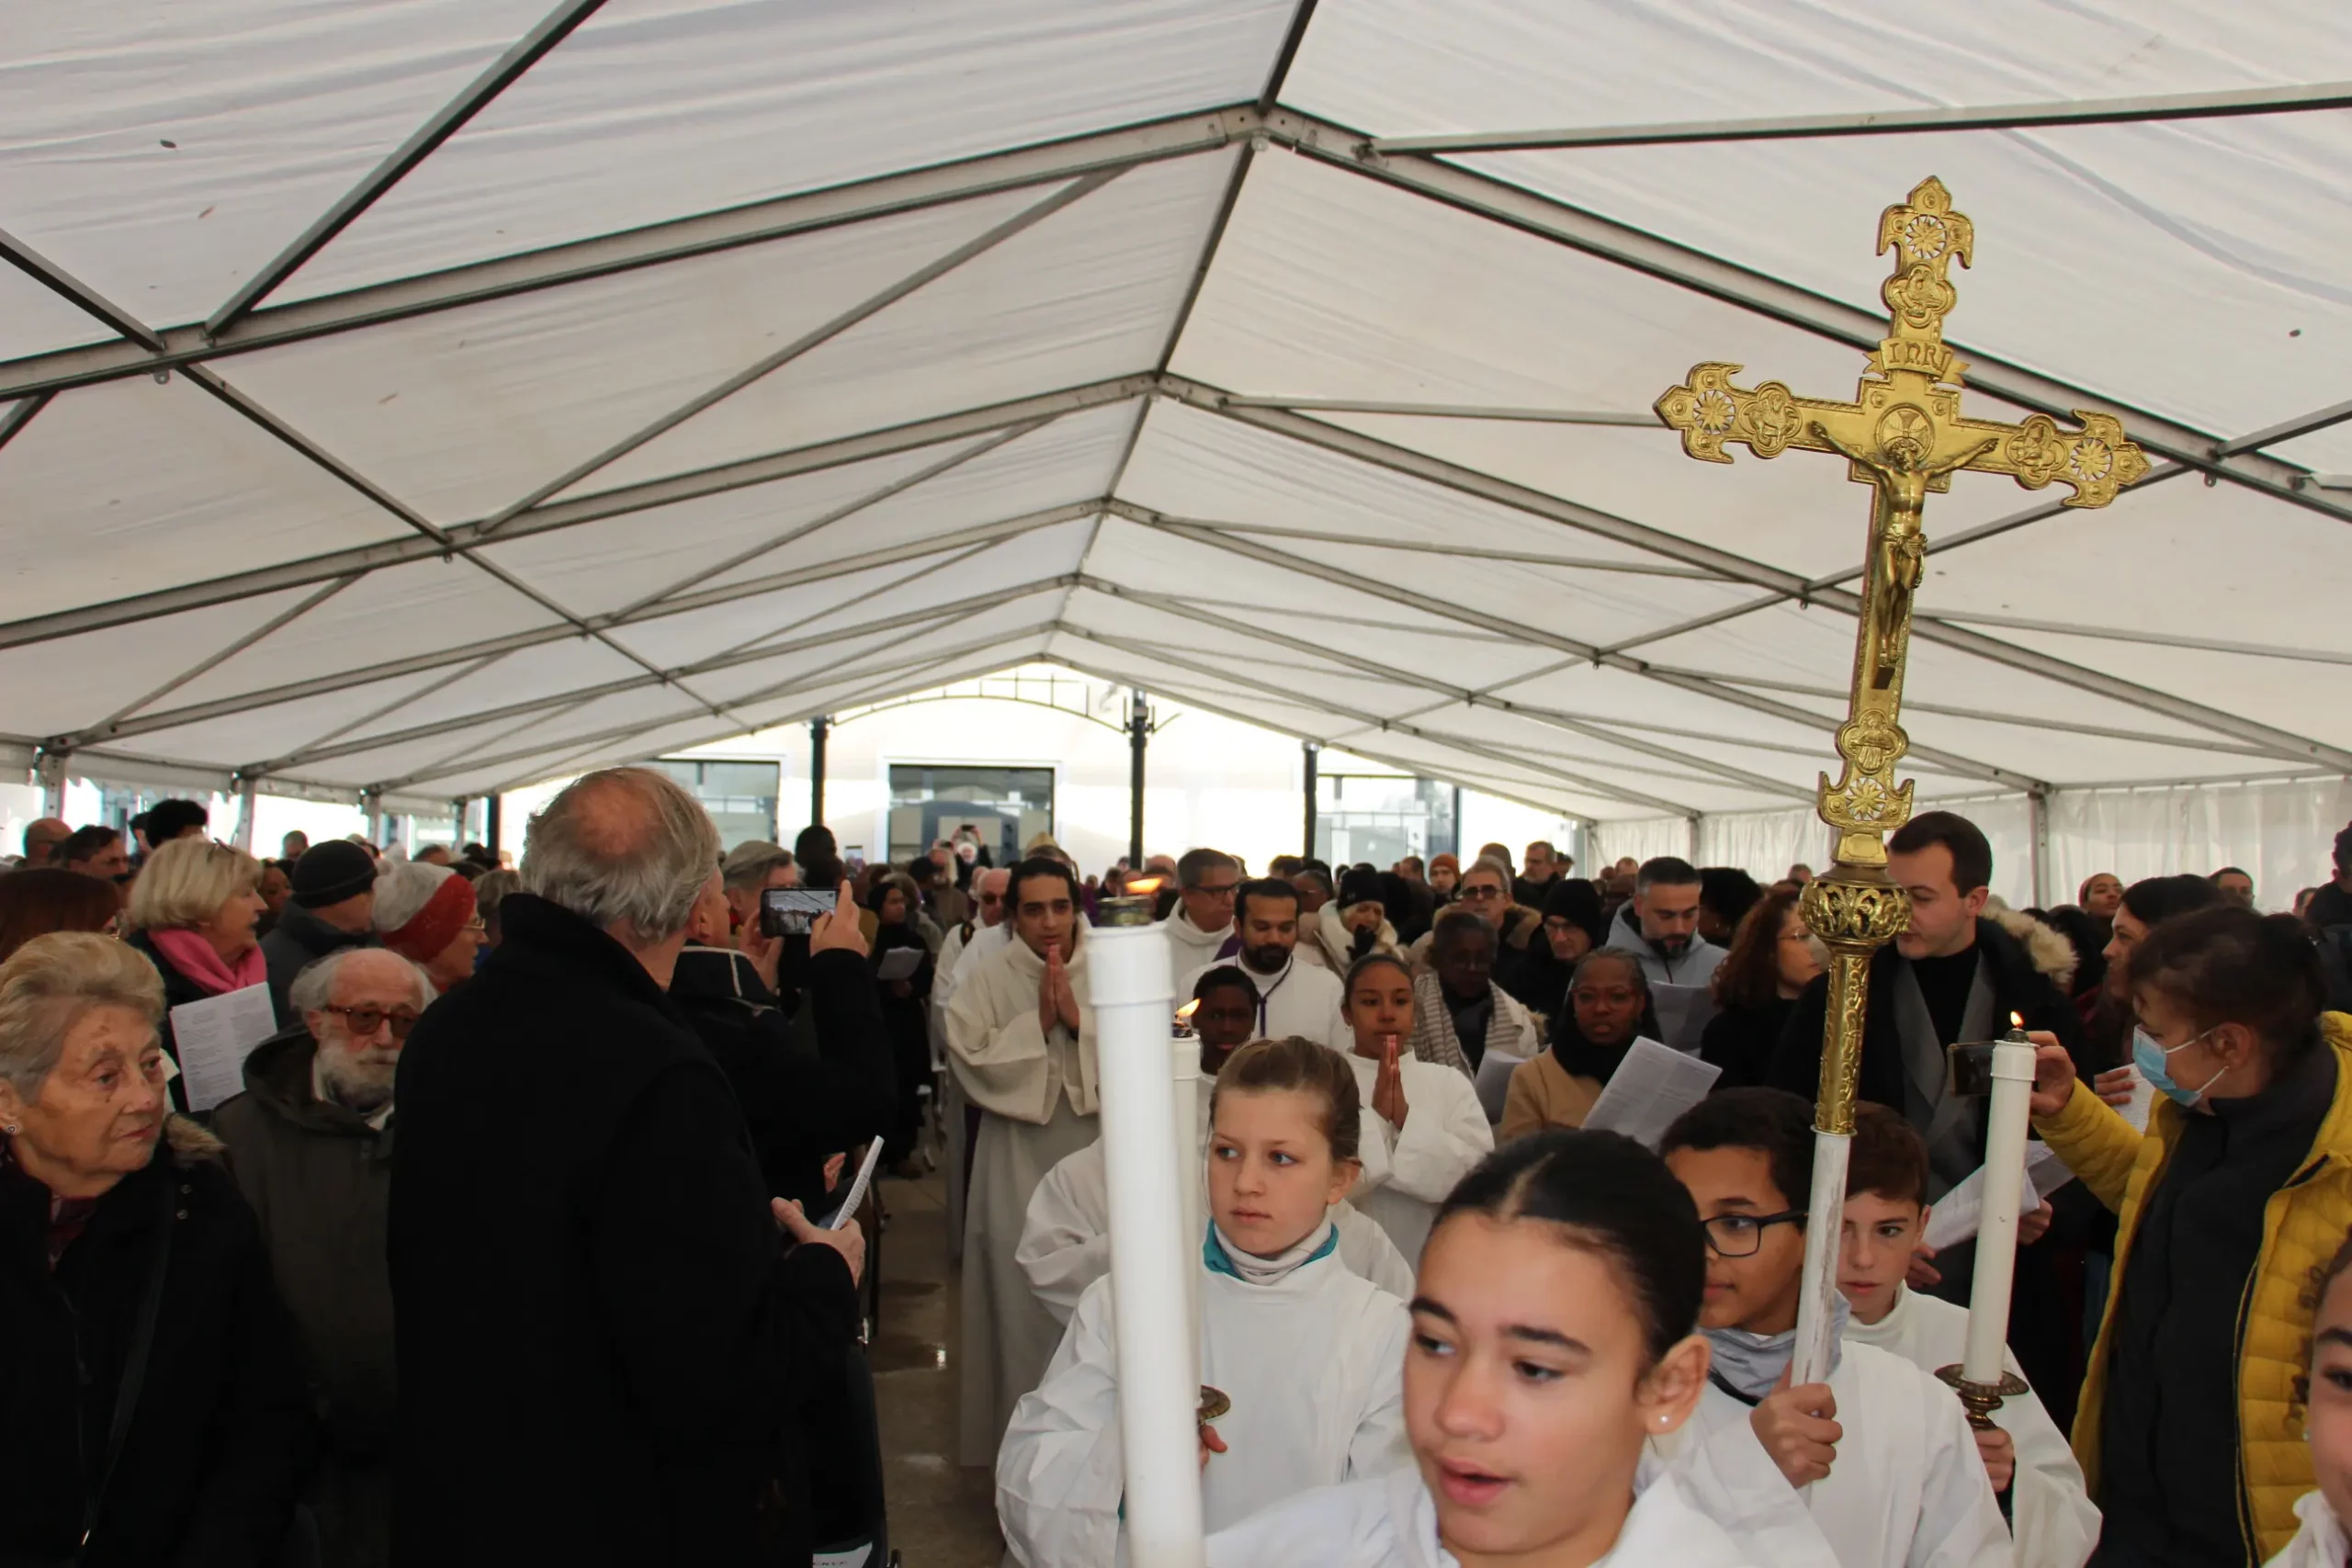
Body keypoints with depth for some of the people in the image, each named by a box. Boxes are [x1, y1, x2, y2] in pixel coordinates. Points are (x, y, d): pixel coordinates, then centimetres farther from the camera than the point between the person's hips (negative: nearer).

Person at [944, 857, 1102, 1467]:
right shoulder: (987, 980, 0)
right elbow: (969, 1057, -9)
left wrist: (1079, 1021, -16)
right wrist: (1037, 1022, -13)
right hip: (1018, 1160, 0)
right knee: (1023, 1296, 3)